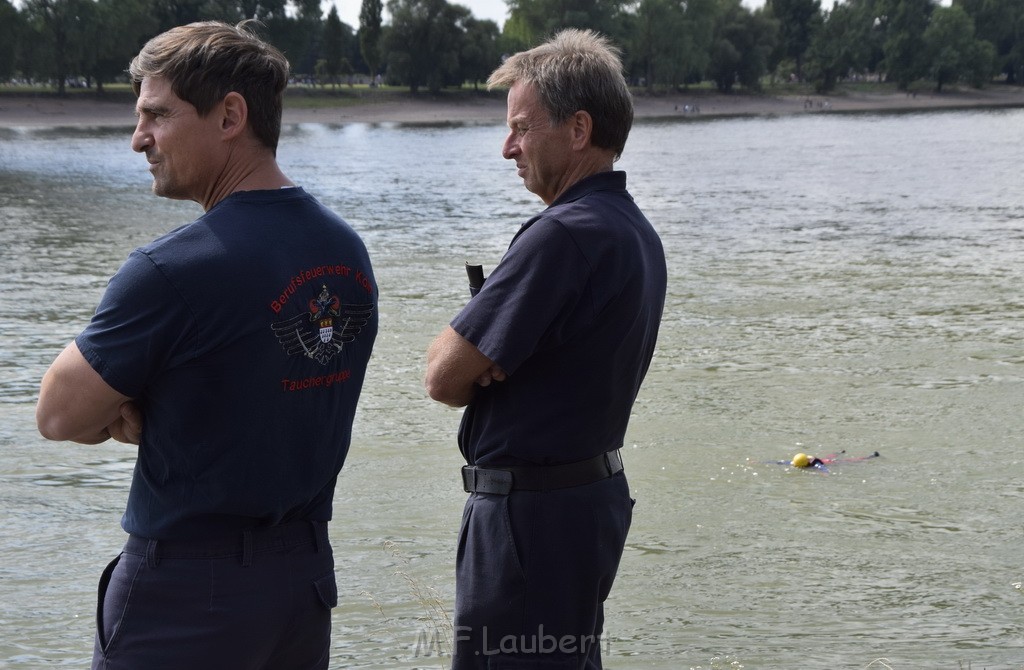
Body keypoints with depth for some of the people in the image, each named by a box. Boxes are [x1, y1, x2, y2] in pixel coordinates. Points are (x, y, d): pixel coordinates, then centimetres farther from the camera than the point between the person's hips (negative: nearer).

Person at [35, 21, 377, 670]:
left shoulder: (171, 270, -21)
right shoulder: (349, 250, 3)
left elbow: (61, 415, -12)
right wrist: (140, 413, -1)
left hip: (184, 592, -7)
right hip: (307, 572, 7)